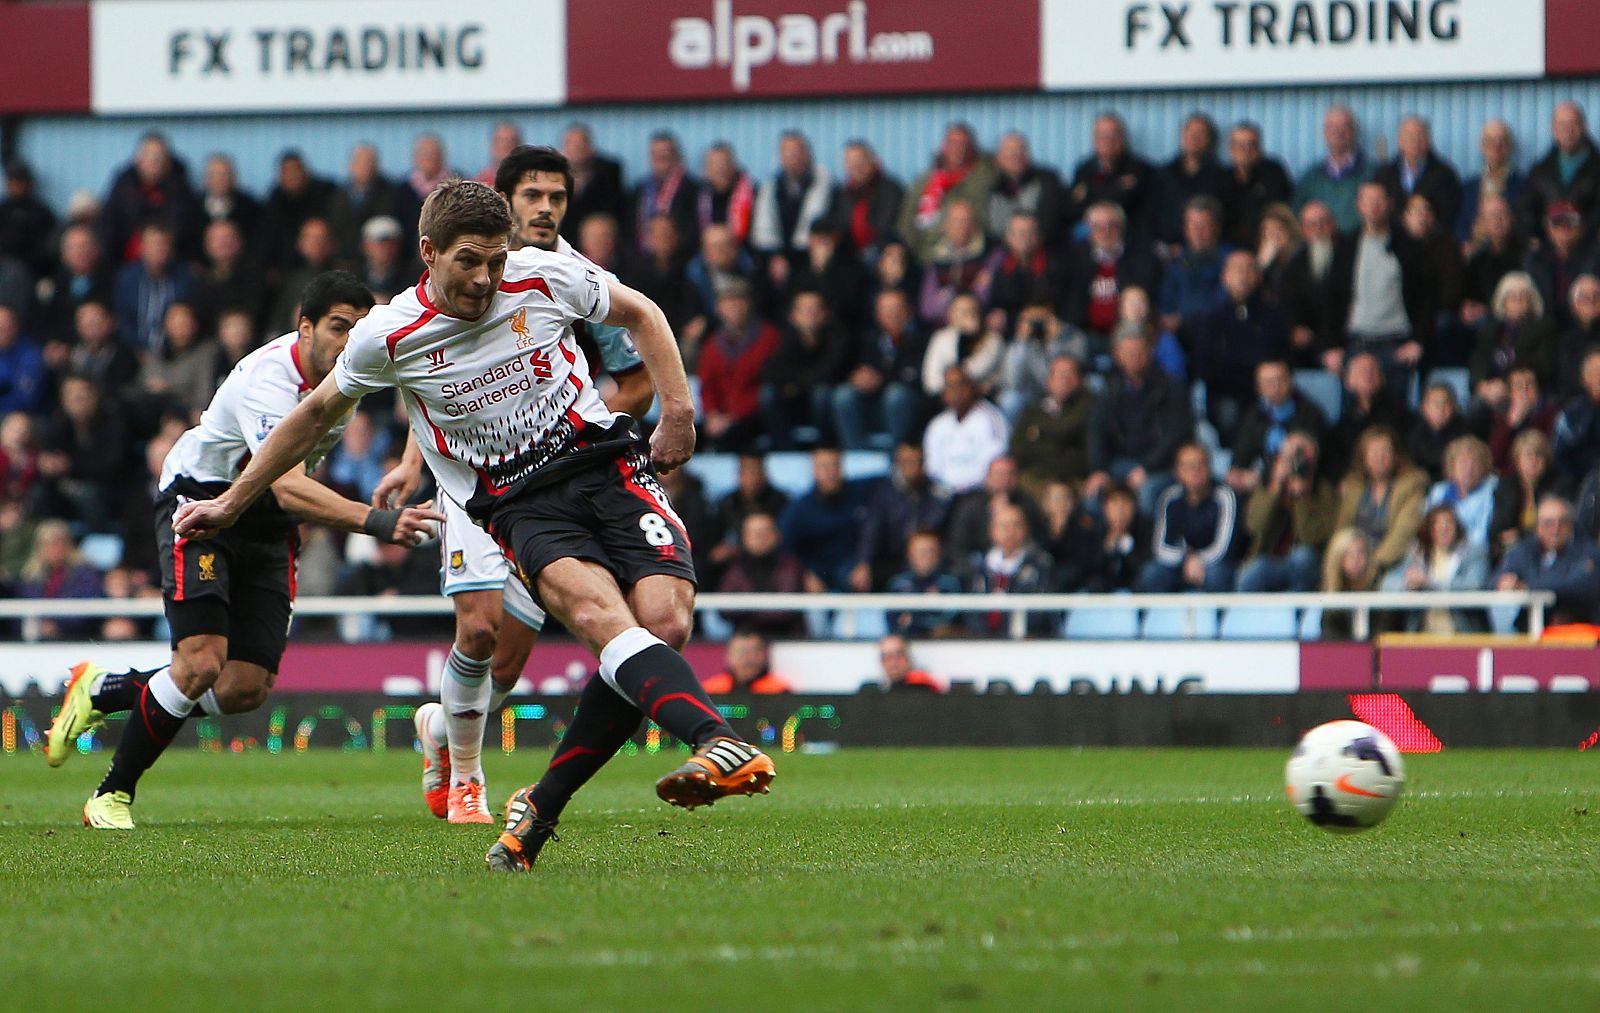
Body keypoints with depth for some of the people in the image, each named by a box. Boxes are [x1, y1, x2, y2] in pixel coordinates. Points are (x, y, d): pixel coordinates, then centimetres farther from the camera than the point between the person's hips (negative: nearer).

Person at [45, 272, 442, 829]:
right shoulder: (268, 379, -31)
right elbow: (288, 485, -46)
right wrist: (377, 521, -57)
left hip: (268, 528, 7)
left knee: (246, 689, -4)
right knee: (201, 662, -23)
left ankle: (105, 690, 20)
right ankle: (112, 796, -5)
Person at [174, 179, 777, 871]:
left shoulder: (546, 278, -2)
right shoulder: (388, 337, -4)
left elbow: (640, 314, 17)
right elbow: (316, 413, 14)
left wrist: (678, 411, 5)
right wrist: (231, 503, 22)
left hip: (606, 462, 2)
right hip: (520, 506, -2)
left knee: (663, 614, -23)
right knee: (602, 616, -31)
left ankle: (540, 808, -13)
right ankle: (720, 743, -54)